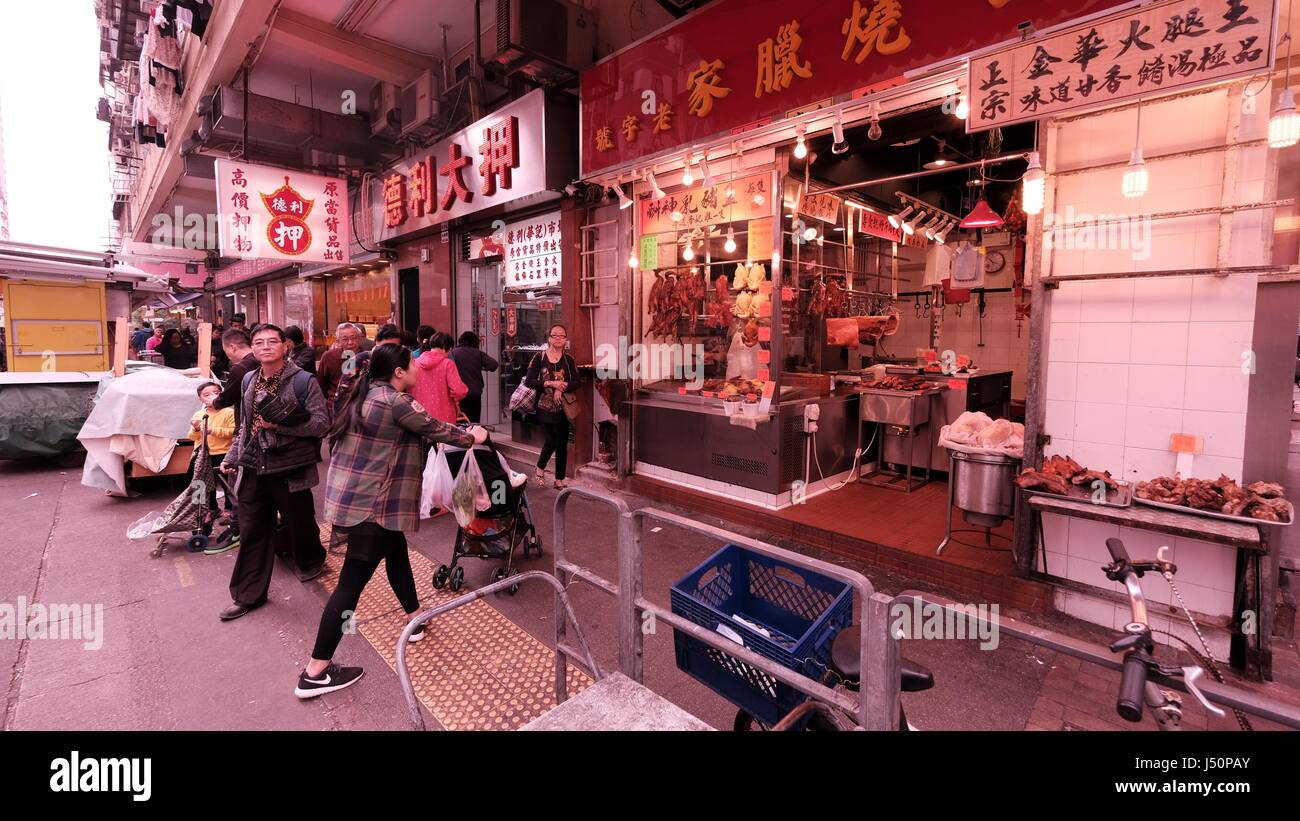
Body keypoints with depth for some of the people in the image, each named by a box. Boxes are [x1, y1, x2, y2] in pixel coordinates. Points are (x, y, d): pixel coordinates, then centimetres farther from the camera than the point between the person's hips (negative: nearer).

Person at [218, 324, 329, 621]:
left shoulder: (303, 380, -10)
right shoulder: (249, 380, 9)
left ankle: (311, 560, 42)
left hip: (290, 469, -5)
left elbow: (322, 423, -15)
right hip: (254, 468, 5)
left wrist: (279, 423, -22)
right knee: (252, 531, 9)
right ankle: (248, 594, 20)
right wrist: (232, 456, 16)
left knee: (300, 522, 13)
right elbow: (245, 425, 20)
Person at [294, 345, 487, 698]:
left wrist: (460, 433, 19)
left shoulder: (369, 394, 11)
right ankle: (315, 672, 5)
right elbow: (434, 430, -8)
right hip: (370, 502, -10)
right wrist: (472, 438, 8)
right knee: (352, 581, -3)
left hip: (351, 494, 10)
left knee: (397, 552, 23)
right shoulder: (395, 401, -16)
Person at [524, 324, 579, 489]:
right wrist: (551, 384, -17)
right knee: (552, 441, -10)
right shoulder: (539, 358, -1)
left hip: (563, 407, 3)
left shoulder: (569, 360, 6)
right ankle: (540, 467, 21)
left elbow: (576, 383, 1)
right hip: (544, 407, -3)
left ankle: (559, 480, 19)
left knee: (562, 443, 6)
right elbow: (529, 381, -7)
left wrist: (562, 387, -17)